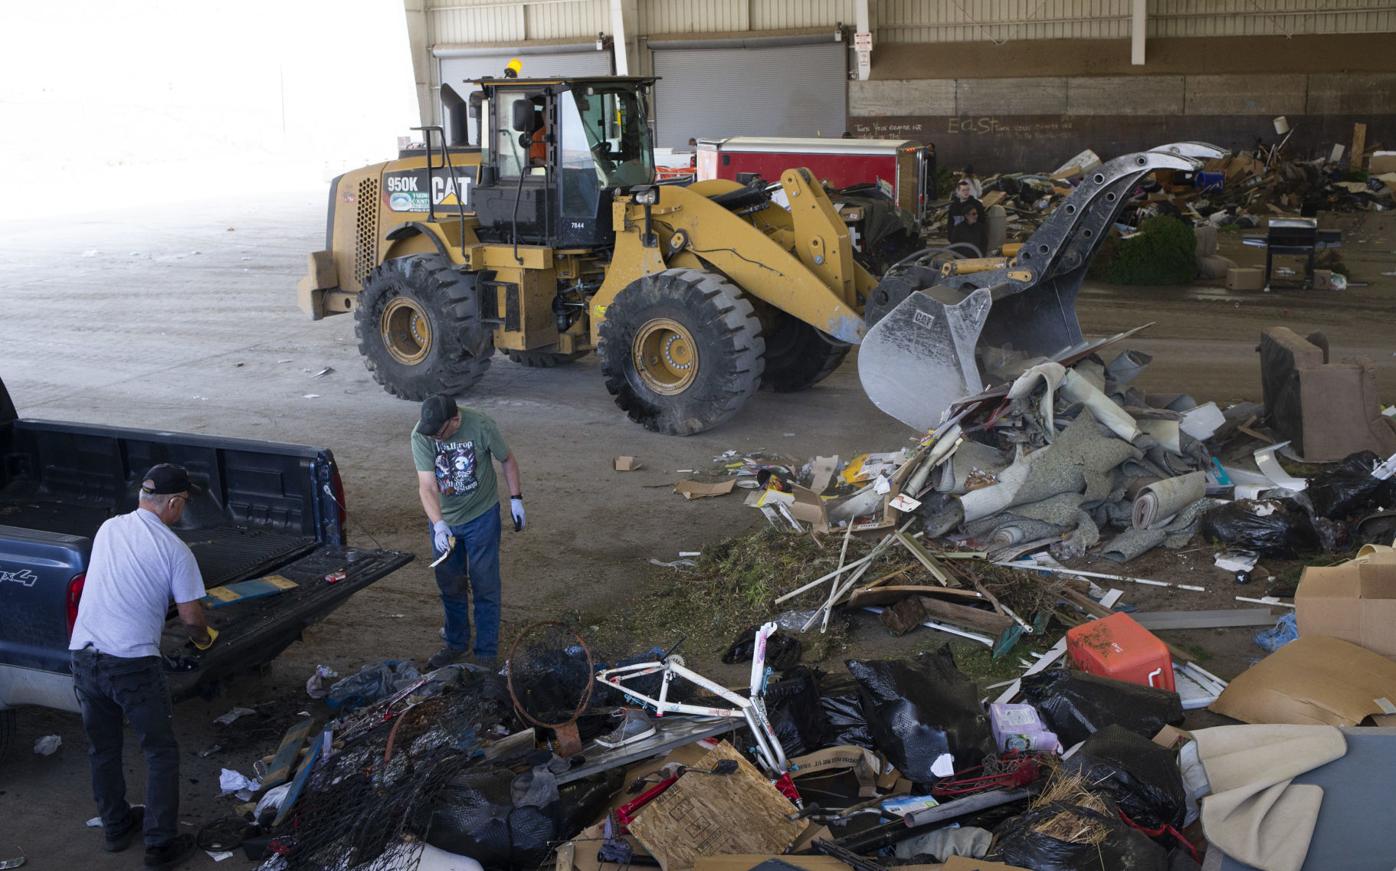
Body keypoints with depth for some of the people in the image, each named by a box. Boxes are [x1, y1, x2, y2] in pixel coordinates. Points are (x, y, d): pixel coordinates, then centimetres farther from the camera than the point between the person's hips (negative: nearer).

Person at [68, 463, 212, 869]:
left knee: (102, 749, 20)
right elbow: (191, 616, -5)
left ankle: (116, 828, 36)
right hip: (134, 664, -6)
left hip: (83, 655, 6)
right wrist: (204, 638, 17)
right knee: (161, 753, 9)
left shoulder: (108, 529, 7)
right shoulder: (174, 549, -9)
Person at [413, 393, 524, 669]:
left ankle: (487, 653, 13)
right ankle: (456, 644, 34)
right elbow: (427, 486, -26)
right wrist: (438, 525, -38)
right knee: (449, 585, 15)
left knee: (485, 586, 2)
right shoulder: (421, 435, -22)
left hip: (482, 516, -2)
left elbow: (507, 460, -6)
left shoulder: (481, 426, -24)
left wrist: (516, 499, -7)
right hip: (443, 519, 2)